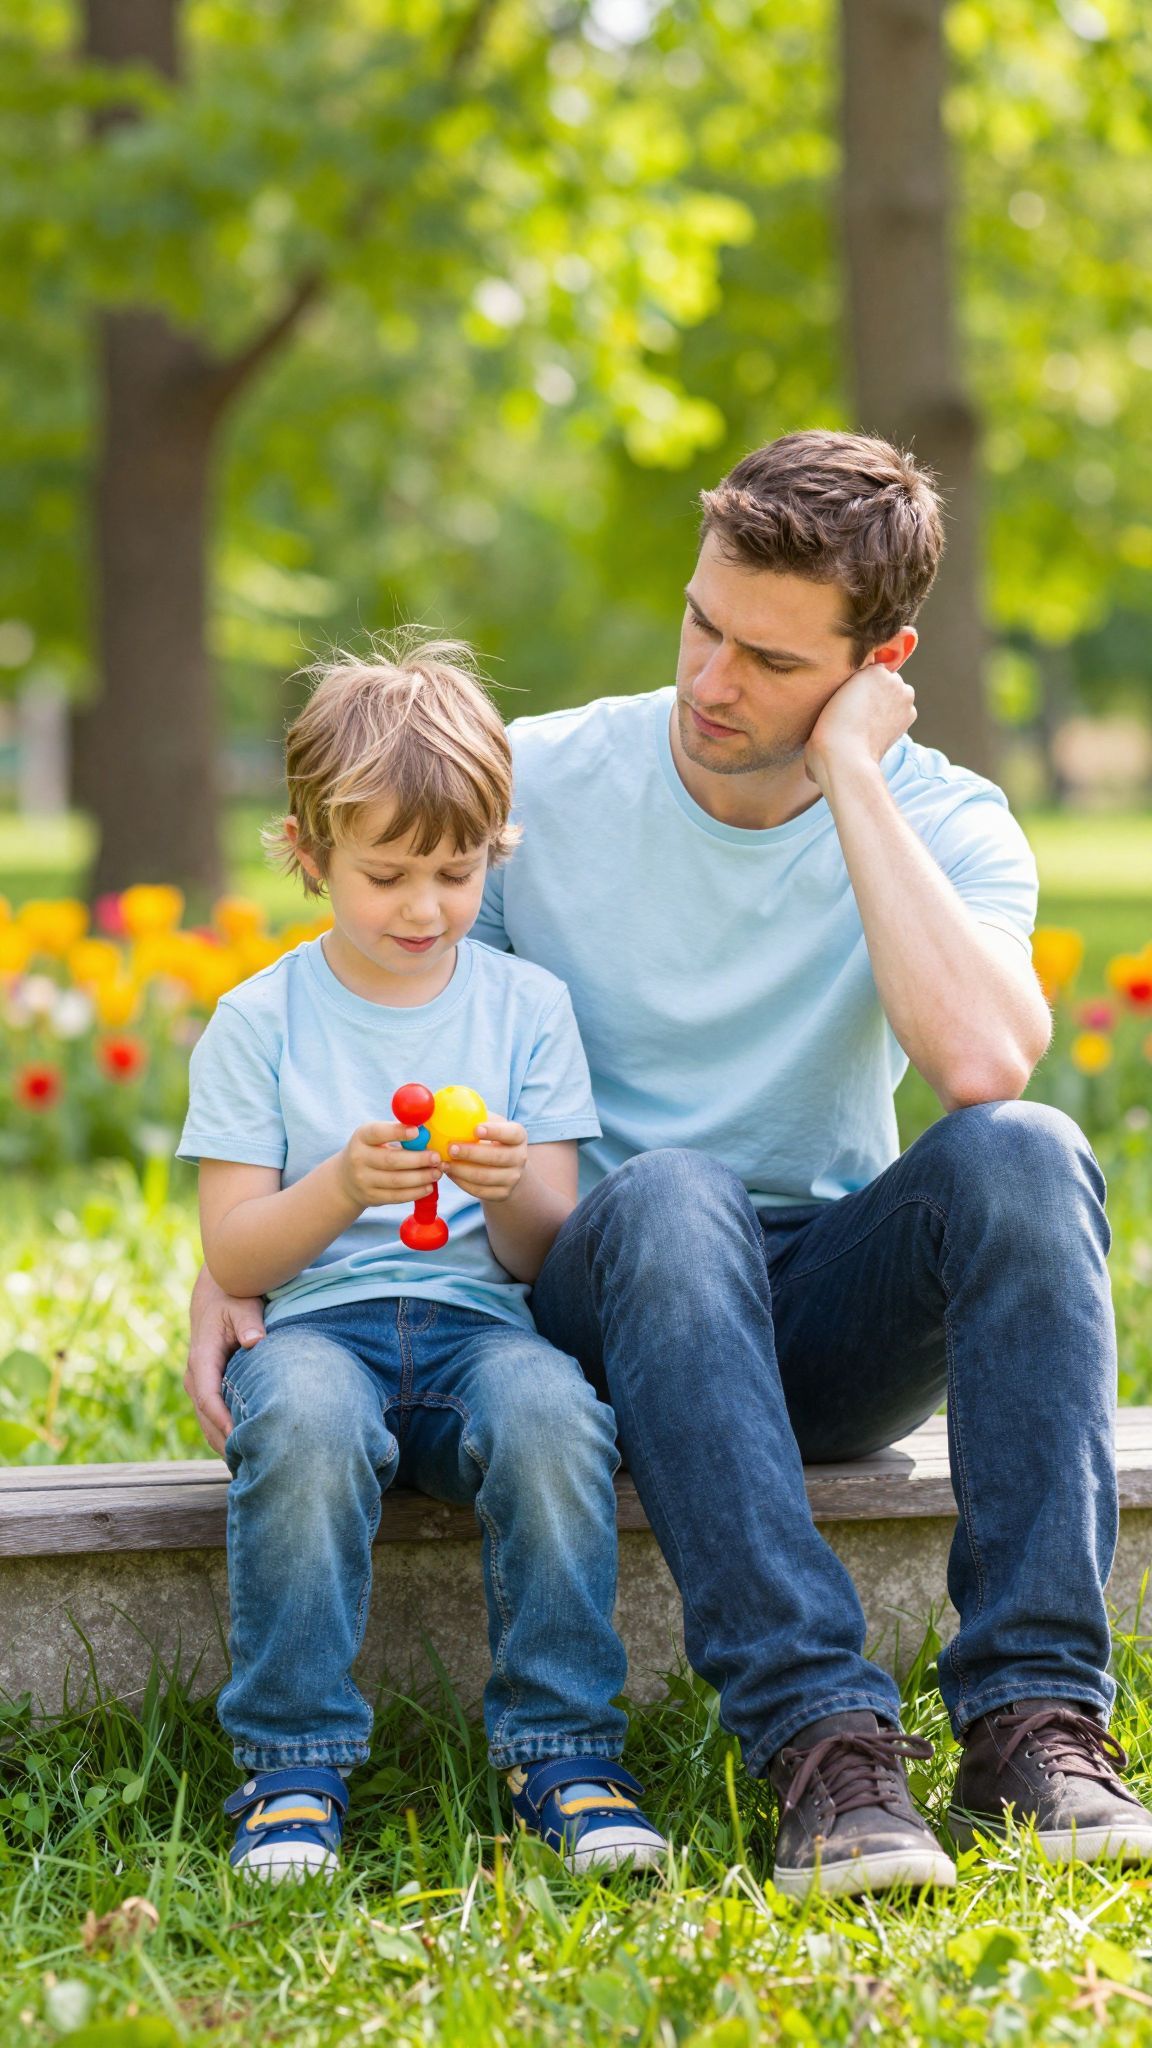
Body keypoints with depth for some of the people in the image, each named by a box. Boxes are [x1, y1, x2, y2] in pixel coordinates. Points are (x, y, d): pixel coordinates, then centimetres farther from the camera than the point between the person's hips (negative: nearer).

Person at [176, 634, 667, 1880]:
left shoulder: (525, 1008, 9)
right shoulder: (259, 1022, 5)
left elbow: (546, 1255, 6)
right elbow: (233, 1258, 0)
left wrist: (514, 1190, -18)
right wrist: (342, 1186, -18)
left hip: (477, 1321, 1)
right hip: (315, 1322, -1)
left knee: (551, 1411, -33)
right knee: (306, 1420, -36)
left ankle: (559, 1750, -21)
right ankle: (294, 1763, -24)